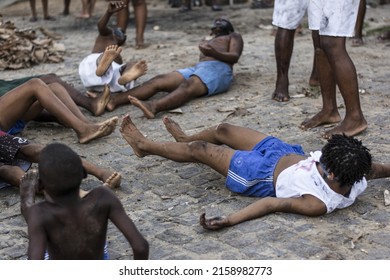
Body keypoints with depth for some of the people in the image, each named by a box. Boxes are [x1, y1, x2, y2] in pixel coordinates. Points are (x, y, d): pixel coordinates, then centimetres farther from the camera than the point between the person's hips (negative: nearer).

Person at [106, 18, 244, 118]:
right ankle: (113, 100, -37)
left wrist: (215, 53, -14)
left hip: (218, 69, -5)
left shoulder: (234, 36, 25)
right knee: (159, 80, -19)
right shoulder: (206, 42, 43)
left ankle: (153, 106, -67)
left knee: (188, 86, -38)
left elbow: (234, 57, 2)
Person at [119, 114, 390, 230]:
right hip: (287, 153, 8)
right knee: (222, 130, 22)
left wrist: (227, 221, -39)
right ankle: (185, 138, 57)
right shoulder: (358, 180, -22)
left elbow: (275, 204, -38)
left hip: (266, 175, -8)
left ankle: (145, 145, 32)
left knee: (199, 149, 4)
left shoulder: (320, 204, -39)